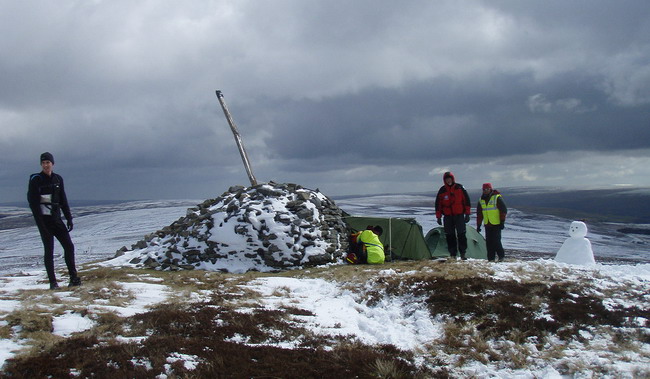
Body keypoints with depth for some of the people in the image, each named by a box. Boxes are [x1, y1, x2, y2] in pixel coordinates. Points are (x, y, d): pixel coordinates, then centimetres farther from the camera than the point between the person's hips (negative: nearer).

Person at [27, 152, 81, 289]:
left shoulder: (58, 179, 9)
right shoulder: (35, 180, -6)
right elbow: (33, 202, -10)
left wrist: (69, 218, 9)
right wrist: (40, 222, -17)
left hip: (57, 219, 5)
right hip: (44, 220, -5)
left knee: (69, 246, 0)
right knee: (49, 250, -2)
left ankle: (74, 278, 6)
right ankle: (52, 282, 4)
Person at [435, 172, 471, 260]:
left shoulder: (460, 188, 1)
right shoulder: (442, 190, 5)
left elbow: (466, 200, 4)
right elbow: (438, 204, 10)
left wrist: (467, 214, 0)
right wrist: (438, 217, 5)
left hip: (459, 215, -2)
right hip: (448, 216, 2)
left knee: (461, 234, -7)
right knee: (450, 236, 1)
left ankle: (463, 253, 0)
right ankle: (453, 254, 6)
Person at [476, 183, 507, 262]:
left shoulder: (497, 198, -5)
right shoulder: (481, 200, 12)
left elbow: (503, 210, -6)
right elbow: (479, 214, 18)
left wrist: (502, 222, -10)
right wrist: (478, 225, 15)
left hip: (496, 224, -5)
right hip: (487, 225, 5)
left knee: (496, 241, -10)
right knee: (489, 242, 3)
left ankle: (501, 256, 5)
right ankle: (491, 258, 8)